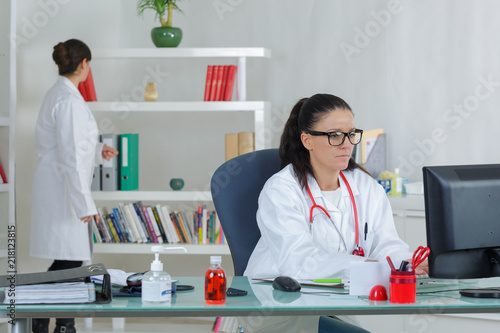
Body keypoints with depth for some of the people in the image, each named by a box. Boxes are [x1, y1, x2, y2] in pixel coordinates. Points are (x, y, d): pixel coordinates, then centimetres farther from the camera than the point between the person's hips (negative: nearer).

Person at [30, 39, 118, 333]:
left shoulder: (58, 94, 13)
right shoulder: (69, 100, -17)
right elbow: (71, 157, -22)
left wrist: (98, 151, 19)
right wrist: (84, 203, -21)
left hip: (59, 186, 10)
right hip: (64, 189, -10)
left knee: (73, 258, 12)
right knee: (69, 259, -8)